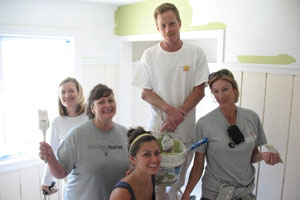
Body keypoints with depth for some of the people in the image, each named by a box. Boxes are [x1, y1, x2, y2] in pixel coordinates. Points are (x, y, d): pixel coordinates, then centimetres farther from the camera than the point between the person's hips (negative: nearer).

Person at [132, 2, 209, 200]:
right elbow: (145, 93, 0)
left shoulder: (196, 53, -1)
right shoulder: (149, 55, 0)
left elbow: (199, 91, -3)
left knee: (178, 181, 13)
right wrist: (169, 109, -16)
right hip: (157, 127, 0)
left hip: (186, 129, 0)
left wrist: (178, 115, -14)